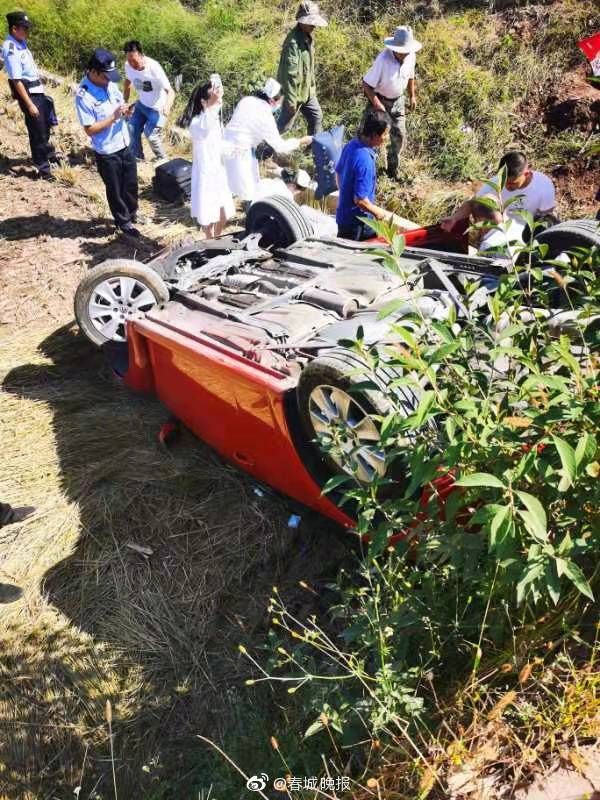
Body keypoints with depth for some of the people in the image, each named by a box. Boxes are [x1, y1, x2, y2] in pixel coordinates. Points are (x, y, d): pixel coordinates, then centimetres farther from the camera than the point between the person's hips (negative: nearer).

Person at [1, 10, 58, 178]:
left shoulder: (21, 42, 4)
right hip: (27, 93, -9)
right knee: (37, 130, 0)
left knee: (45, 125, 25)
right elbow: (17, 80, -23)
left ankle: (48, 154, 47)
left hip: (37, 90, 9)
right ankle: (43, 168, 11)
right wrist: (29, 104, -24)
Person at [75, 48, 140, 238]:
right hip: (106, 153, -6)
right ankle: (123, 221, 30)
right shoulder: (84, 96, -21)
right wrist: (114, 117, -26)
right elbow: (90, 130, -21)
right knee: (115, 189, 11)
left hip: (125, 145, 7)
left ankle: (132, 213, 44)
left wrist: (125, 111, -11)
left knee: (131, 184, 21)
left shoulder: (110, 84, -1)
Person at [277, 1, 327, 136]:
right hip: (295, 90, -9)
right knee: (285, 124, 3)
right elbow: (290, 73, -27)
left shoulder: (307, 36, 5)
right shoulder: (293, 42, -25)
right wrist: (291, 100, -27)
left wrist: (312, 85, 20)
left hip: (307, 90, 9)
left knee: (316, 117, 14)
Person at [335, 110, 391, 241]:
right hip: (358, 222, -9)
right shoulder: (365, 160, -30)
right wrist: (377, 212, -12)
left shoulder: (351, 144, -3)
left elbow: (338, 173, 13)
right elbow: (360, 200, -29)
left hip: (343, 214, 9)